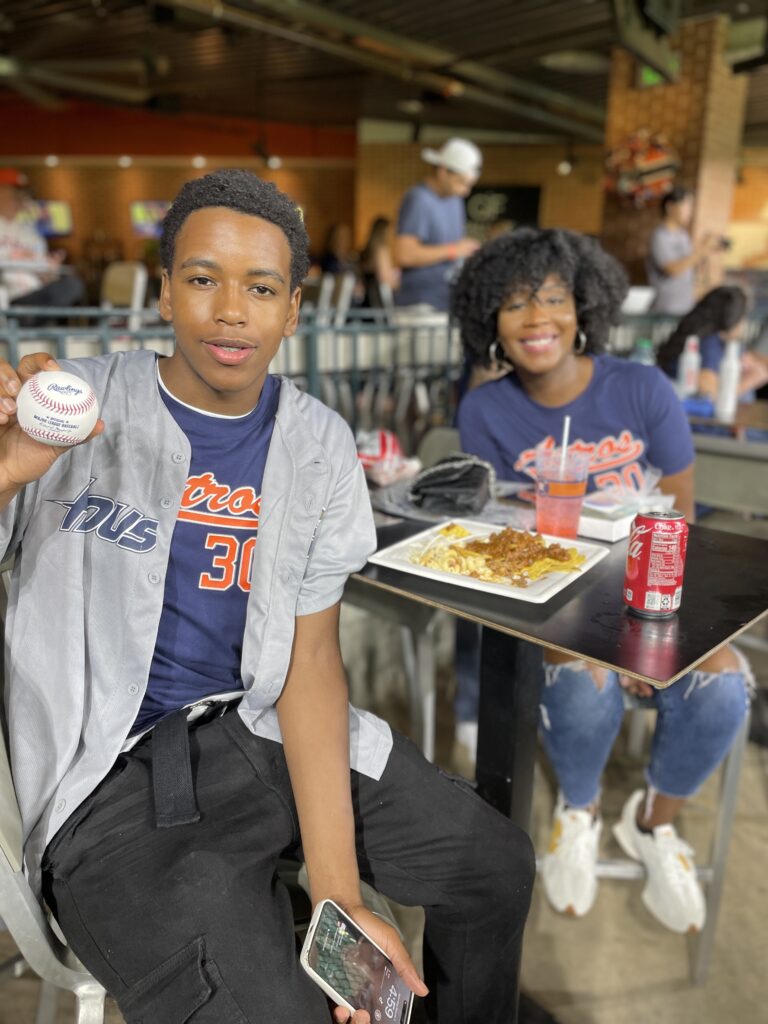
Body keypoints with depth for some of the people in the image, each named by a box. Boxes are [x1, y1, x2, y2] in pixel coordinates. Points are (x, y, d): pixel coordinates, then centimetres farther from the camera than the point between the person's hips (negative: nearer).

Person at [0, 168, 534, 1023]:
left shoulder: (320, 445, 0)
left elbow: (310, 655, -4)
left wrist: (336, 892, -11)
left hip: (266, 728, 4)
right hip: (115, 769, -3)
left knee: (497, 868, 3)